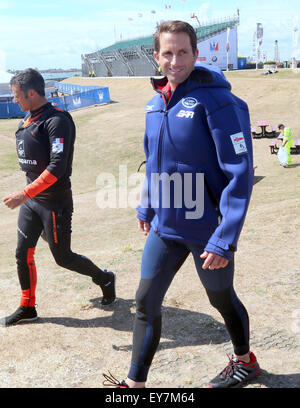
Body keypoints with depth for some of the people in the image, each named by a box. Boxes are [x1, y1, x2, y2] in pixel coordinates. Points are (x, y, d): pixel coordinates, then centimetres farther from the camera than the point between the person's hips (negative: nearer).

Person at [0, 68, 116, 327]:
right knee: (23, 254, 10)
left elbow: (57, 168, -27)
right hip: (31, 199, 8)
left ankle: (105, 279, 28)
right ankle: (27, 308, 25)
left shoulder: (57, 121, -19)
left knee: (63, 257, 3)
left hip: (55, 202, -8)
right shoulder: (29, 119, 9)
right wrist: (26, 196, 17)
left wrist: (24, 194, -29)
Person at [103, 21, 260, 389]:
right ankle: (135, 383, 23)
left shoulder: (217, 102, -18)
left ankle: (245, 361, 44)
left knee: (222, 299, 15)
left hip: (207, 230, -6)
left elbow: (240, 174, -21)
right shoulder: (156, 103, 5)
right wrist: (146, 208, 20)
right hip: (164, 227, 6)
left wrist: (224, 239, -24)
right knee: (146, 302, 7)